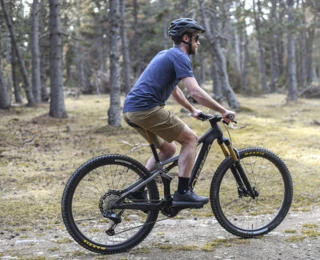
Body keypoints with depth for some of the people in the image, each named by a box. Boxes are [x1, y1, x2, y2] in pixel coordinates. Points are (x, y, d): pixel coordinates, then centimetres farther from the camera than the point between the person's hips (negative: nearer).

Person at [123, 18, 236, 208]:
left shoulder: (167, 55, 25)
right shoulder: (180, 57, -6)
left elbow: (174, 90, 38)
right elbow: (196, 92, -16)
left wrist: (192, 110, 44)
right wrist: (223, 111, -10)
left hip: (131, 109, 10)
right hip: (147, 108, -10)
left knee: (168, 149, 21)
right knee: (191, 139, -1)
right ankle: (183, 193, -4)